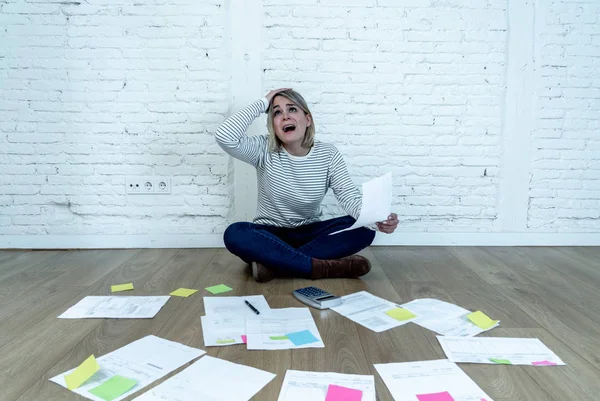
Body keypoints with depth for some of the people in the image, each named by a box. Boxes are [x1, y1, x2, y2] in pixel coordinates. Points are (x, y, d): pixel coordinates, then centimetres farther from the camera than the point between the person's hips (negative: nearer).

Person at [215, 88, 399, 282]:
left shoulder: (328, 154, -5)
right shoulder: (264, 150, -9)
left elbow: (350, 197, -15)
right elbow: (225, 136, -27)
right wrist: (263, 103, -18)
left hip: (310, 234, 2)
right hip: (270, 235, -1)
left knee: (363, 228, -24)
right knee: (234, 234, -34)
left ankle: (273, 262, -28)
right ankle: (324, 267, -31)